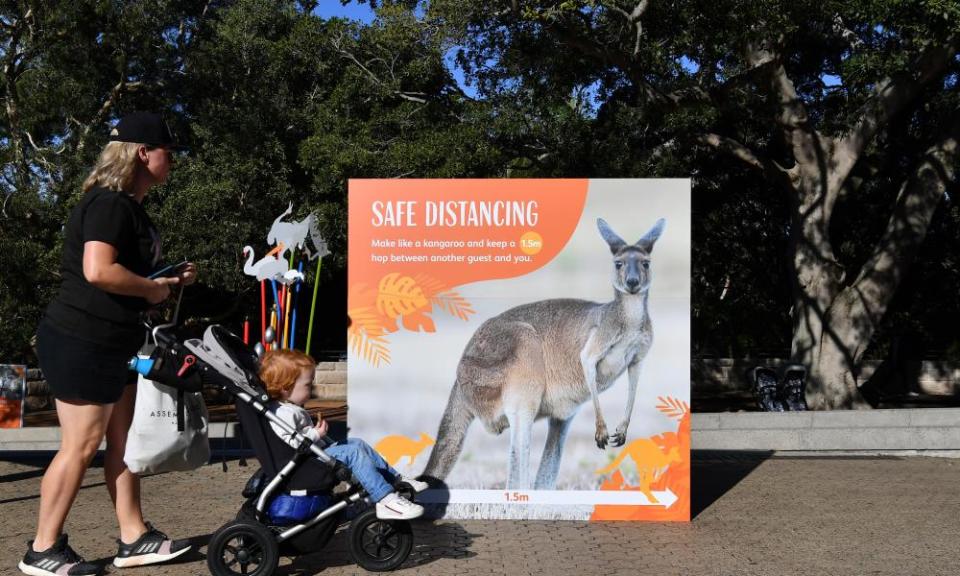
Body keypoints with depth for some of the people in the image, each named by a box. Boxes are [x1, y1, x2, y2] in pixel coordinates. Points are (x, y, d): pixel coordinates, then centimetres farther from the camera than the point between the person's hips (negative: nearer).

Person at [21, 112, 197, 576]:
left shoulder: (128, 207, 15)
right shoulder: (109, 203, -17)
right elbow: (98, 271, -31)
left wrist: (169, 277, 11)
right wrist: (153, 289, -17)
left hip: (110, 344, 11)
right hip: (81, 343, -11)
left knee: (123, 441, 12)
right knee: (80, 446, -1)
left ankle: (134, 538, 21)